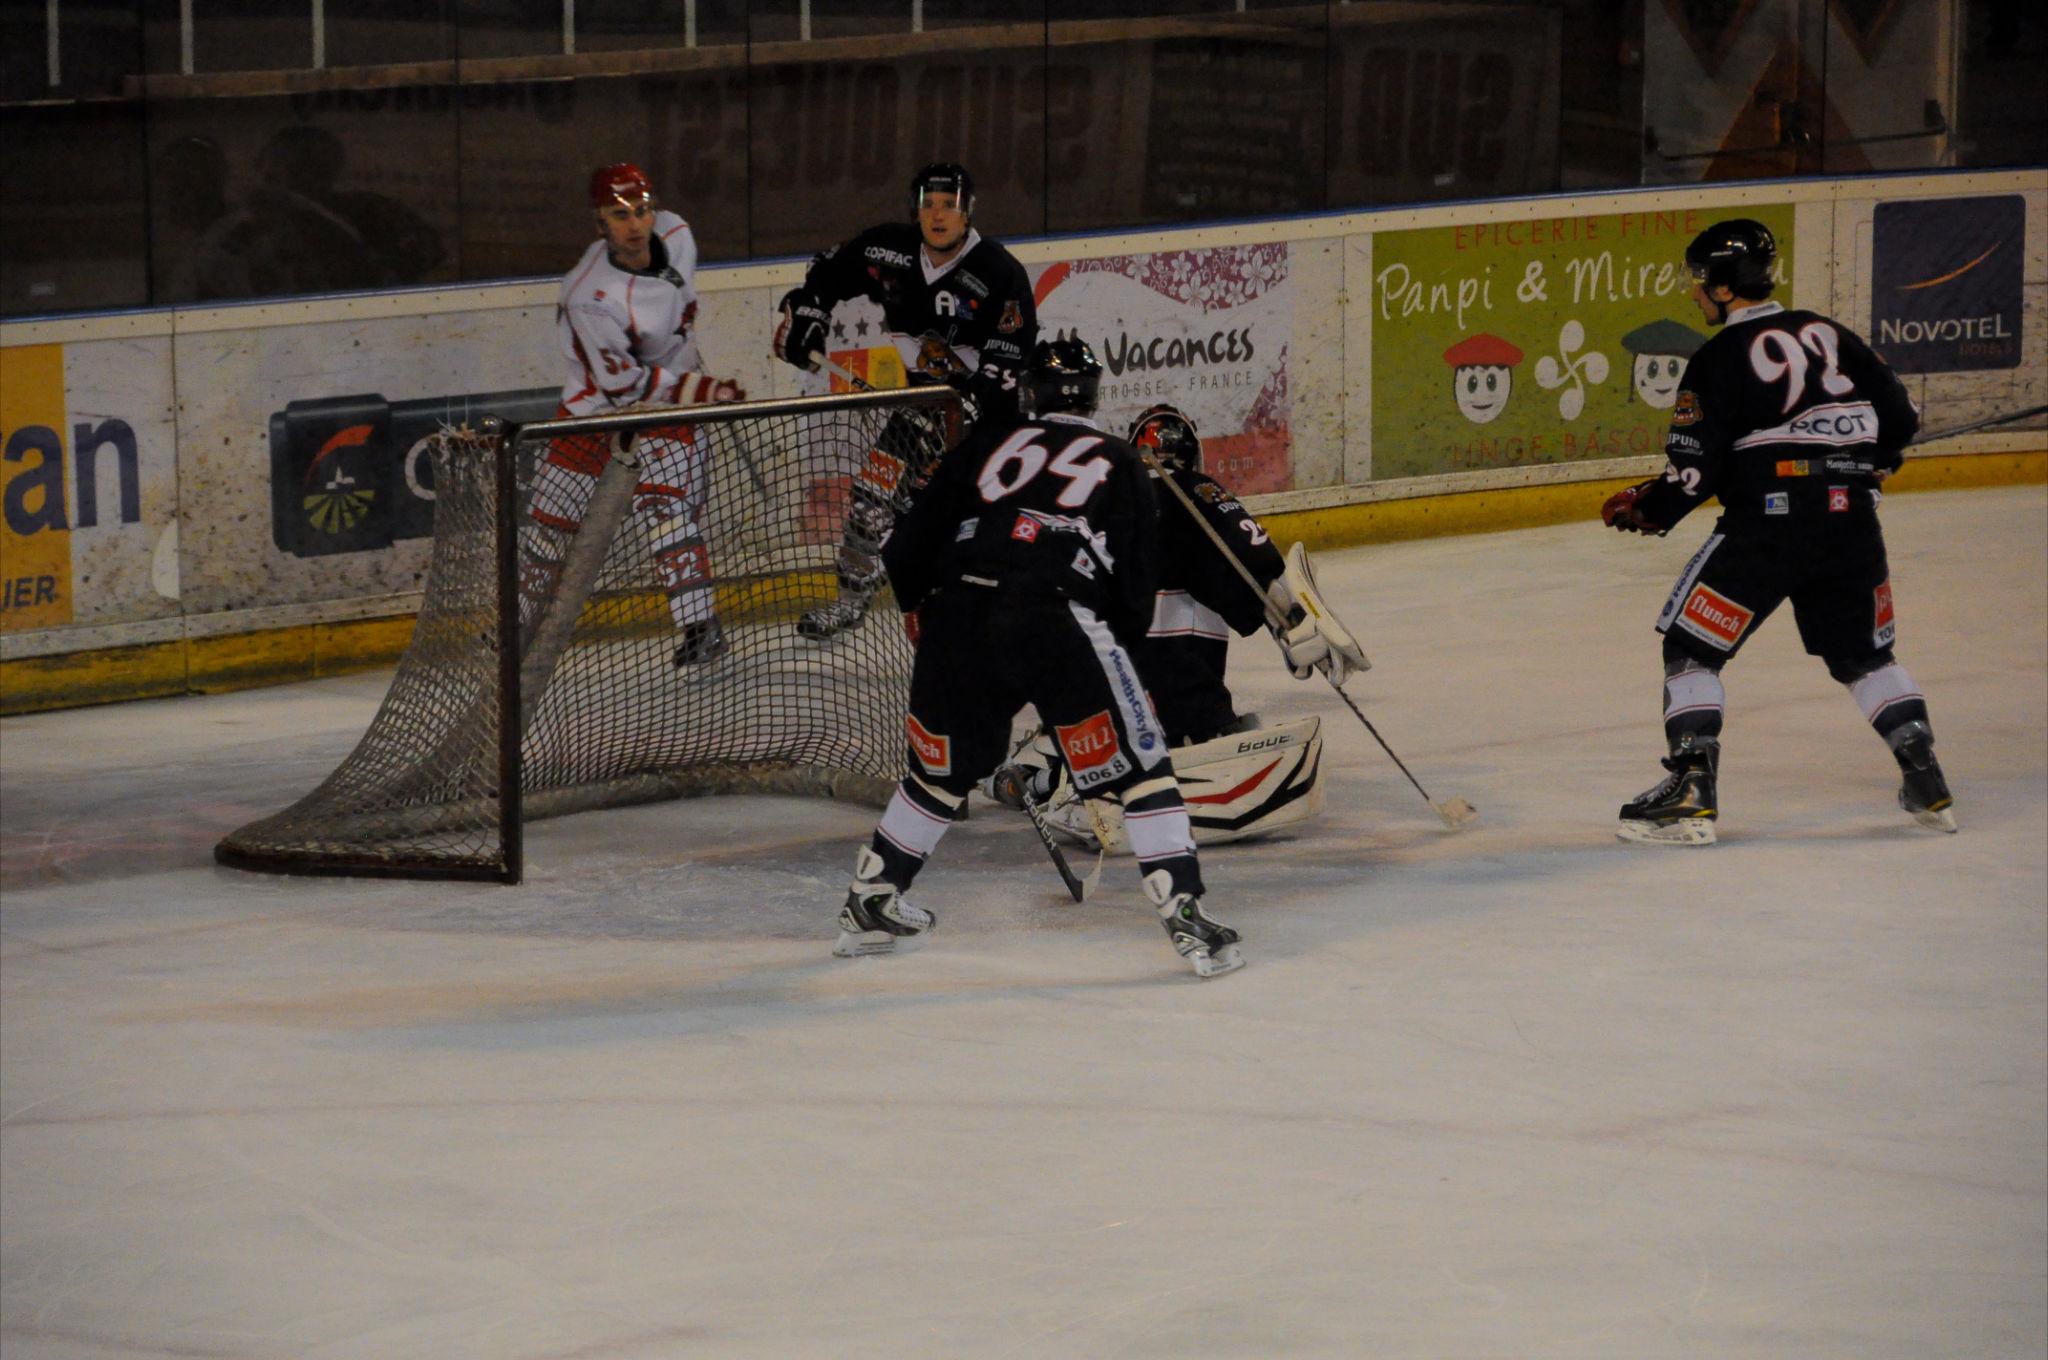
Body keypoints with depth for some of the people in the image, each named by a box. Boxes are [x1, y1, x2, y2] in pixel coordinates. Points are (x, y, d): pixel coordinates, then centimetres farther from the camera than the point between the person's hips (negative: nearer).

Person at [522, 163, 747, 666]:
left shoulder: (675, 234, -14)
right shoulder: (590, 296, -31)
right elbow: (623, 380, -25)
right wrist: (701, 389, -28)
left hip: (666, 393, 2)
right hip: (598, 398, -2)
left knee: (663, 501, -18)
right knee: (552, 514, 2)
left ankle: (700, 624, -18)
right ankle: (514, 621, 20)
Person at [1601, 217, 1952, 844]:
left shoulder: (1721, 358, -5)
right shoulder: (1829, 335, 13)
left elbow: (1694, 469, -10)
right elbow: (1899, 418, 14)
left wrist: (1646, 510, 8)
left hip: (1766, 523, -6)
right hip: (1850, 524, 6)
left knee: (1691, 647, 4)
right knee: (1865, 655, 21)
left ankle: (1691, 792, -6)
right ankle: (1927, 784, 14)